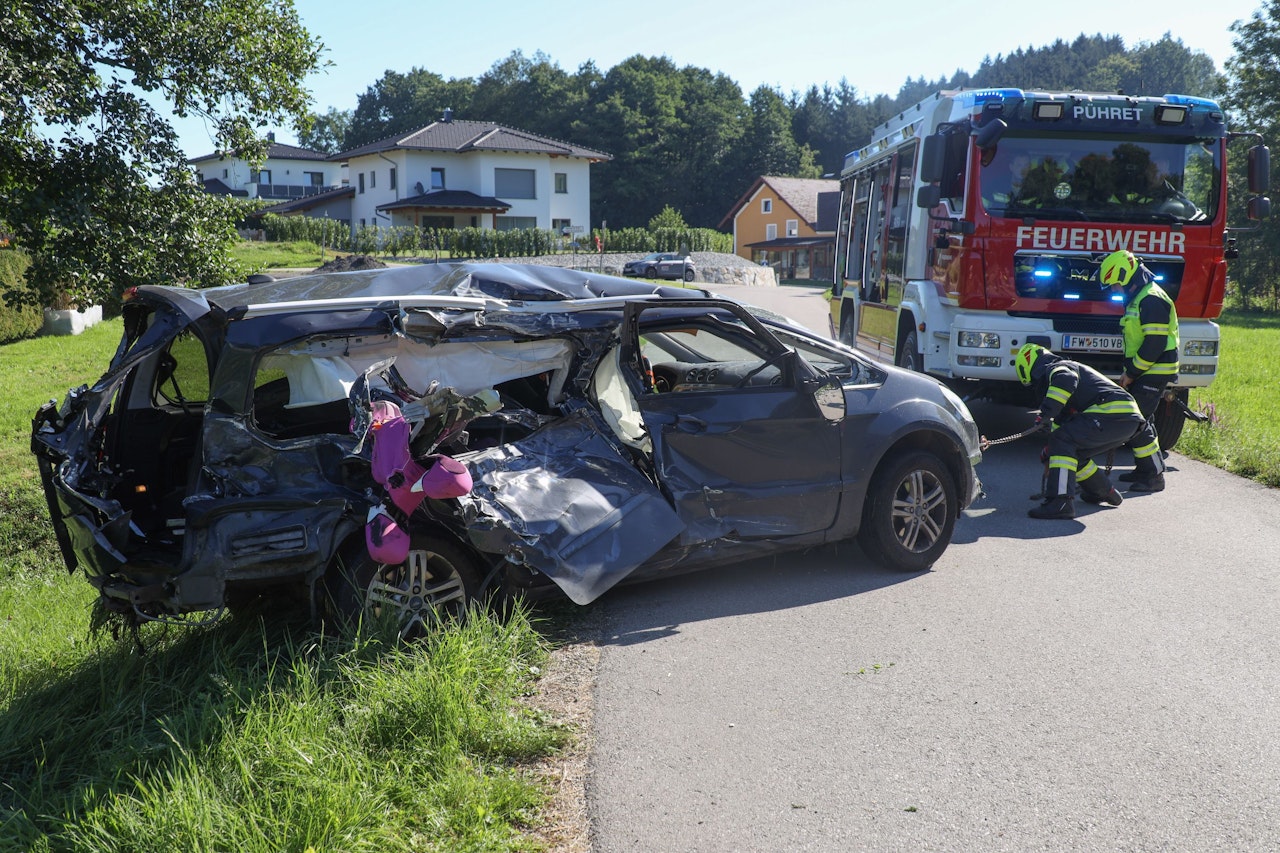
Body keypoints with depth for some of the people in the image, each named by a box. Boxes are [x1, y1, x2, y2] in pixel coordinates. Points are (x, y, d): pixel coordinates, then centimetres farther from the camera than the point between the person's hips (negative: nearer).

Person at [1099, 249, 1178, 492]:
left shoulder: (1152, 299, -18)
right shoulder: (1137, 297, 15)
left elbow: (1155, 344, -23)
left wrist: (1131, 373, -16)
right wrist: (1129, 372, 15)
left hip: (1154, 372, -10)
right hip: (1143, 372, 10)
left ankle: (1154, 476, -5)